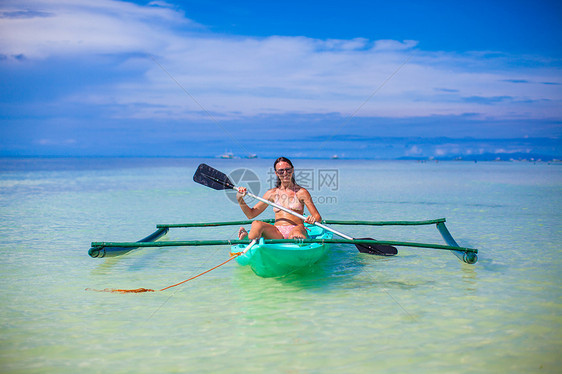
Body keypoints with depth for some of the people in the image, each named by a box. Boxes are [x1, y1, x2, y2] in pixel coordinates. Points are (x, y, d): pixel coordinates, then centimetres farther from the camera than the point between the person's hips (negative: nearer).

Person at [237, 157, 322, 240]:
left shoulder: (301, 192, 8)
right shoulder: (272, 193, 16)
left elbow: (318, 217, 5)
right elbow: (251, 214, 18)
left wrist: (313, 219, -20)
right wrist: (240, 199, 2)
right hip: (277, 234, 3)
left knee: (294, 233, -40)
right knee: (256, 224, -28)